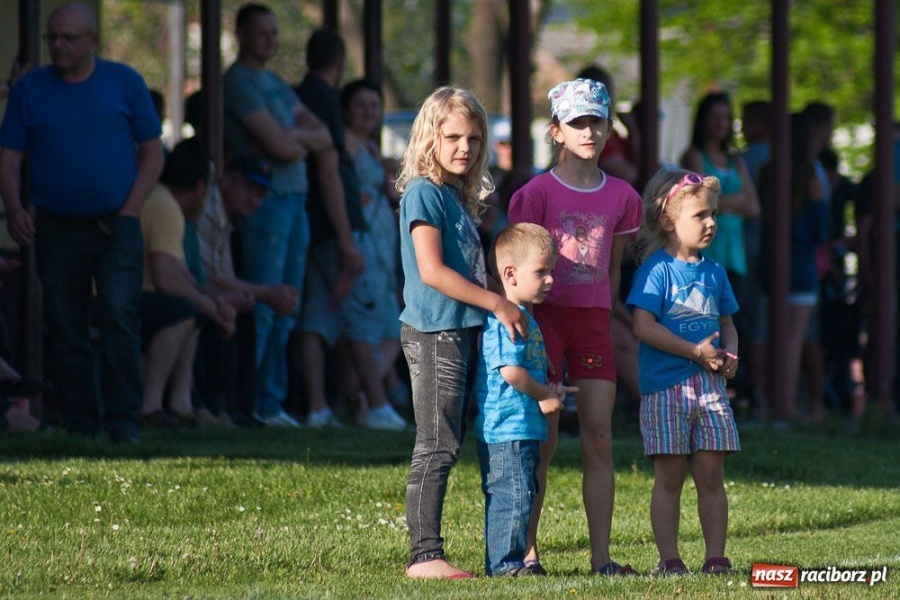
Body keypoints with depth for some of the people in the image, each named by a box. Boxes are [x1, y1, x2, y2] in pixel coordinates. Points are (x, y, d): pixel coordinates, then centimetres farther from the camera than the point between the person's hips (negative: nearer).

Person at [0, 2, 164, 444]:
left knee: (119, 320, -13)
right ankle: (79, 428, 9)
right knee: (65, 331, 3)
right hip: (56, 231, 2)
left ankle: (124, 425, -13)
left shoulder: (124, 83, 4)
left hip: (115, 226, -2)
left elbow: (152, 151, 5)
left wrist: (130, 210, -6)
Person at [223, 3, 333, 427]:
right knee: (261, 311, -10)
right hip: (265, 198, -9)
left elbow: (325, 138, 13)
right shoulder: (239, 82, -8)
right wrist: (306, 143, 4)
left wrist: (294, 136, -5)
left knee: (285, 313, 9)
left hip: (295, 201, 9)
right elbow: (281, 148, -16)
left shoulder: (276, 84, 21)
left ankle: (270, 403, 12)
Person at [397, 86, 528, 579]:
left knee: (445, 448, 8)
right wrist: (497, 303, -16)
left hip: (462, 331, 9)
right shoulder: (424, 192, -10)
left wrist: (501, 308, 10)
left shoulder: (460, 197, 17)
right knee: (437, 447, -9)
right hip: (434, 332, -9)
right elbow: (432, 271, -17)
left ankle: (426, 554, 10)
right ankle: (424, 555, -8)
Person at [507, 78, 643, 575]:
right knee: (542, 440, -3)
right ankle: (527, 551, 2)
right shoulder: (537, 193, -5)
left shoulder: (619, 196, 7)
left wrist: (602, 318, 14)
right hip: (544, 316, -4)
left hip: (593, 322, 4)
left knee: (600, 440, 0)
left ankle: (601, 555, 1)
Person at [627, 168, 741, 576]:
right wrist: (696, 351, -17)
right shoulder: (657, 268, -7)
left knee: (711, 475, 5)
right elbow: (644, 326, -16)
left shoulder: (714, 272, 13)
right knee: (669, 477, -1)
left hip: (710, 387, 5)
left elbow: (727, 324, 23)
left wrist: (729, 355, 1)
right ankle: (669, 559, 1)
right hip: (666, 386, -5)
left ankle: (716, 557, 8)